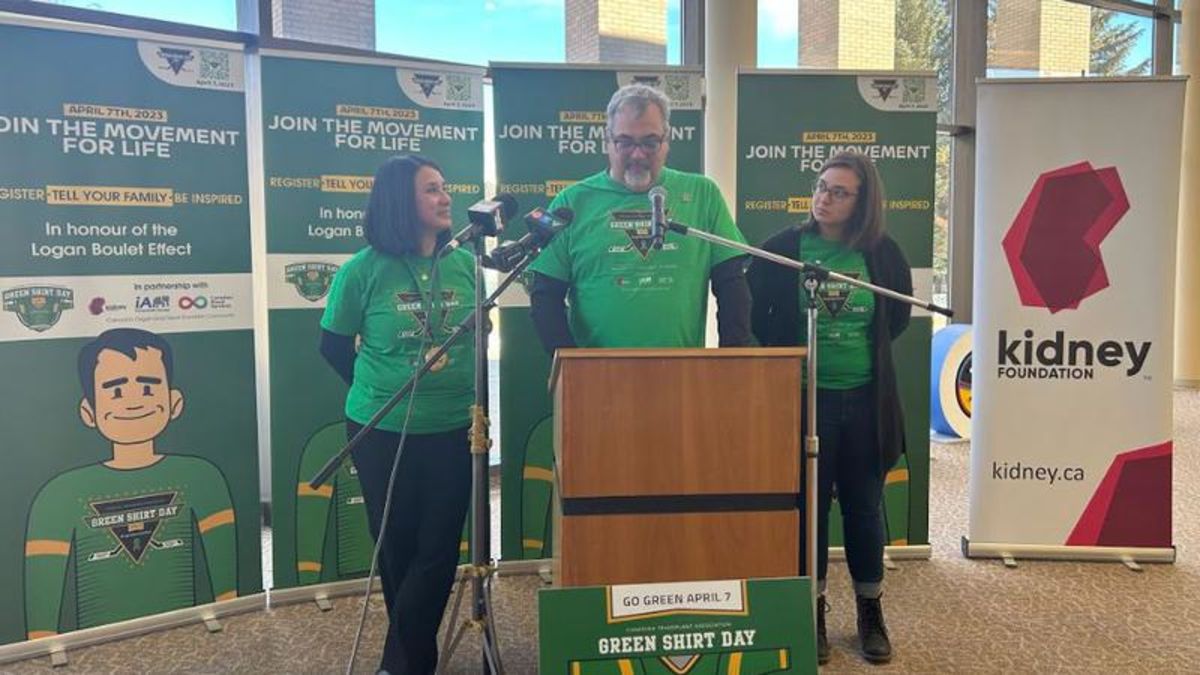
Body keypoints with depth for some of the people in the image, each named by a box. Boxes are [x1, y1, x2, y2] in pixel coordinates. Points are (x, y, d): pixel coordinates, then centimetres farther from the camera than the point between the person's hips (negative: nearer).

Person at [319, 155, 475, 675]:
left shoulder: (465, 264, -2)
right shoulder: (363, 270, -9)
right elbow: (334, 346, 3)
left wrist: (474, 395, 5)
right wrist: (376, 391, 6)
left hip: (453, 431, 2)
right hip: (383, 432, -2)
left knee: (439, 551, 2)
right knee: (397, 548, 13)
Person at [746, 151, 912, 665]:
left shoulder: (881, 252, 0)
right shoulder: (783, 247, -5)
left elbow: (899, 313, 16)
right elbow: (752, 315, 2)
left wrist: (868, 349, 13)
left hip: (865, 400, 2)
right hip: (803, 397, -1)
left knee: (864, 505, 11)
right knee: (809, 505, 6)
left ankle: (870, 612, 27)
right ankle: (813, 612, 21)